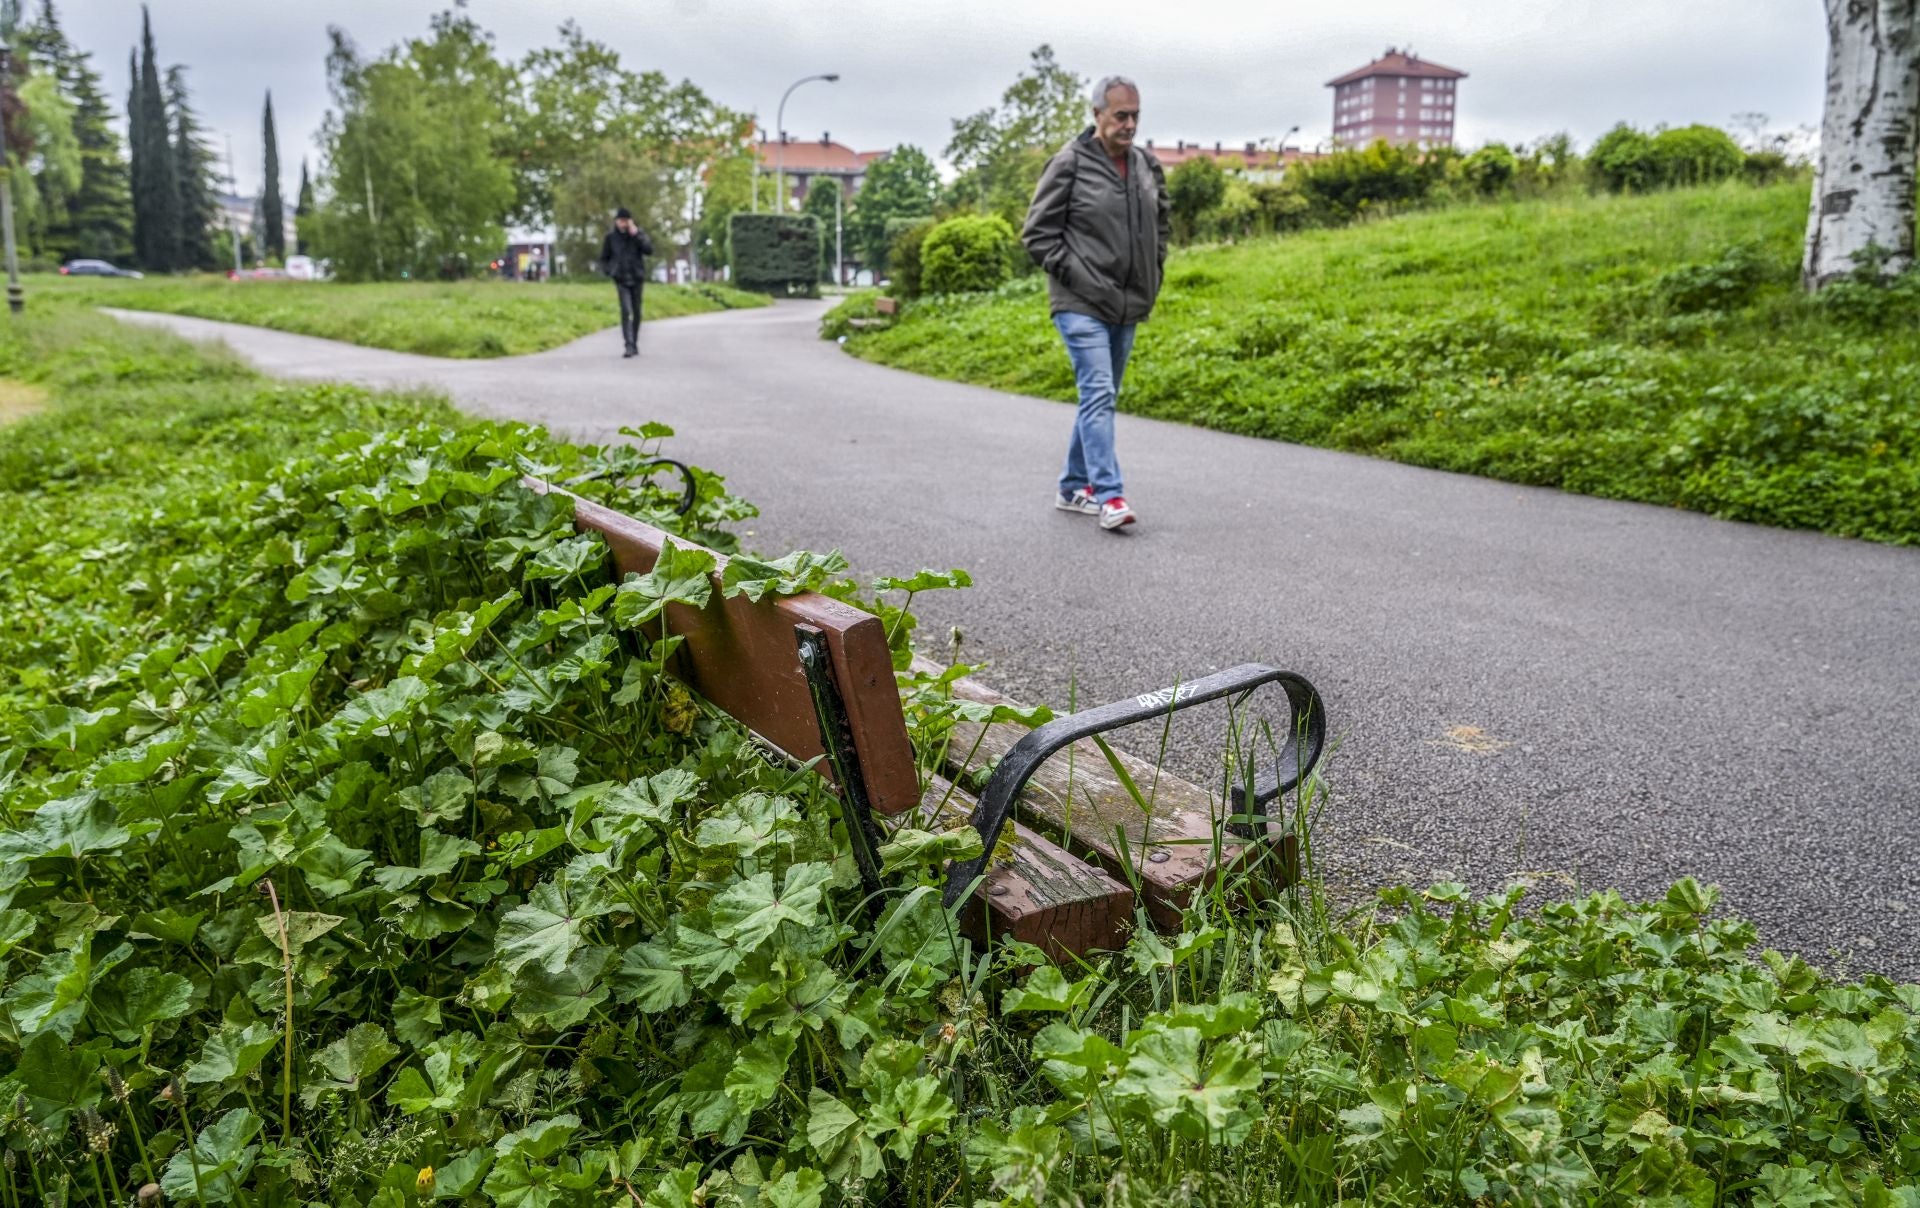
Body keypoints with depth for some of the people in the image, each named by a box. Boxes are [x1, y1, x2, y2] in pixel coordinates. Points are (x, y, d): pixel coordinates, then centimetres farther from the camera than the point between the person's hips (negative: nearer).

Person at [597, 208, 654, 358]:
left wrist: (636, 235, -19)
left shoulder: (638, 233, 1)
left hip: (637, 278, 2)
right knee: (626, 311, -17)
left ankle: (635, 343, 24)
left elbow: (649, 250, -13)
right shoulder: (611, 237, 2)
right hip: (621, 279, -2)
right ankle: (629, 346, -22)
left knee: (636, 312, 10)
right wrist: (609, 271, -5)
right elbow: (604, 258, 12)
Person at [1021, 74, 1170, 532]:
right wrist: (1073, 274, -12)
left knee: (1103, 397, 13)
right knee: (1098, 393, -16)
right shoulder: (1069, 164, -9)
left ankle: (1074, 487, 24)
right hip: (1081, 303, -7)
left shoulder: (1147, 165, 8)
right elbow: (1038, 232, -7)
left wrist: (1153, 273, 13)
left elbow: (1162, 222, 24)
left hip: (1127, 305, 7)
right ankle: (1109, 496, -18)